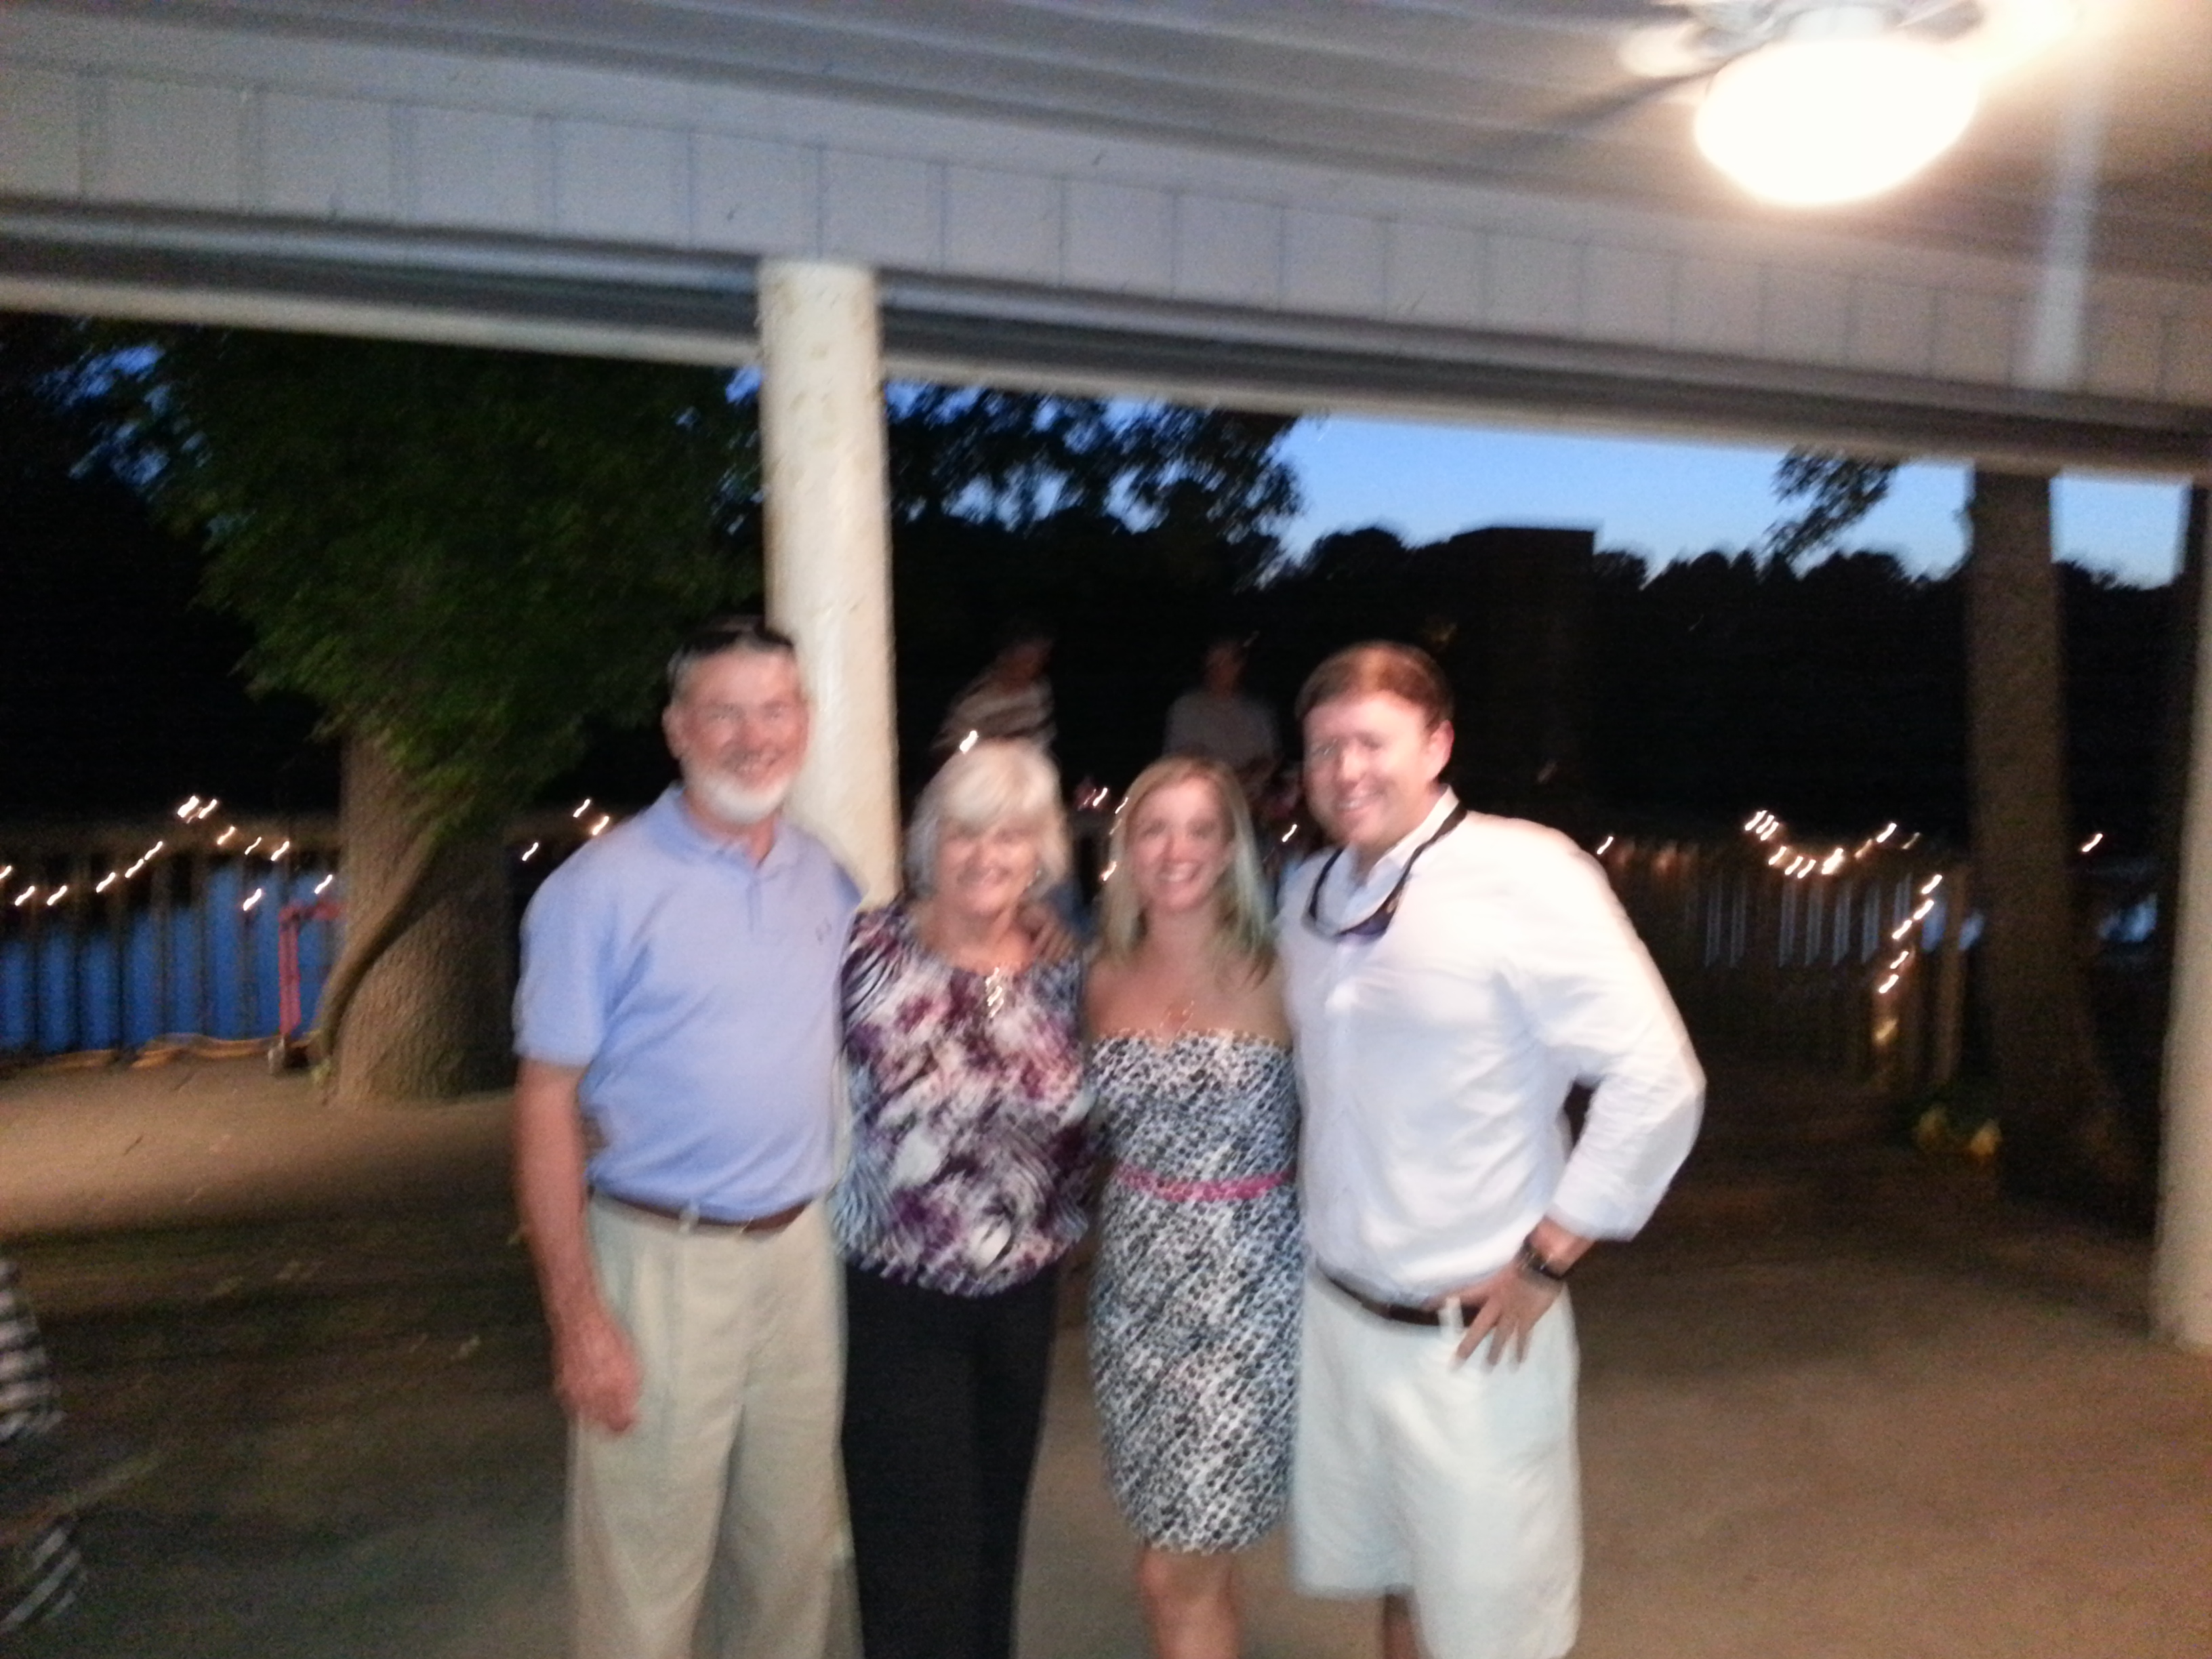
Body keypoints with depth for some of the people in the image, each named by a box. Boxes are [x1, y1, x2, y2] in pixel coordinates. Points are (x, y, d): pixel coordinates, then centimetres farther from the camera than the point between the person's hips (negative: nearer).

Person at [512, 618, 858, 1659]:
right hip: (661, 1260, -4)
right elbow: (546, 1103, -10)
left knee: (797, 1556, 17)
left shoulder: (829, 881, 6)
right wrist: (577, 1317, -13)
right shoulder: (602, 886, -9)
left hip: (802, 1250, 5)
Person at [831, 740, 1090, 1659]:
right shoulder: (869, 951, -14)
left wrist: (1053, 1223, 7)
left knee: (993, 1545, 19)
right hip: (896, 1301, -4)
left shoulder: (1063, 974, -1)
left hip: (1022, 1300, 4)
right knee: (920, 1561, 3)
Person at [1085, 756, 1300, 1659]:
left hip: (1246, 1283, -4)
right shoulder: (1105, 979, 3)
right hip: (1136, 1281, 4)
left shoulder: (1273, 977, -9)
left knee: (1175, 1572, 0)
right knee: (1196, 1563, 16)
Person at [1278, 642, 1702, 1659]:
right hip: (1334, 1314, 6)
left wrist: (1544, 1263, -14)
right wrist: (1319, 1216, 12)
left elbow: (1657, 1082, -18)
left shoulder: (1524, 876, -16)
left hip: (1473, 1334, -6)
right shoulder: (1307, 896, 5)